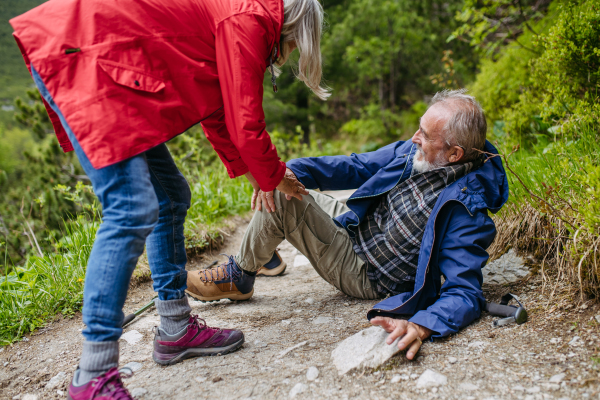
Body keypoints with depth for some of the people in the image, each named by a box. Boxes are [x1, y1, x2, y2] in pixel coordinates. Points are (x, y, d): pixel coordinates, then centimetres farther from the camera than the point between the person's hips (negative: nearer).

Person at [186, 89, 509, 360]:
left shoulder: (467, 211, -29)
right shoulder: (415, 151, -8)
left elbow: (464, 294, -30)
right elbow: (358, 167, -2)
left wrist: (420, 326, -48)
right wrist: (290, 172, -15)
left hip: (364, 273, -7)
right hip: (357, 224, 7)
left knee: (280, 201, -21)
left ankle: (239, 278, 5)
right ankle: (266, 255, 39)